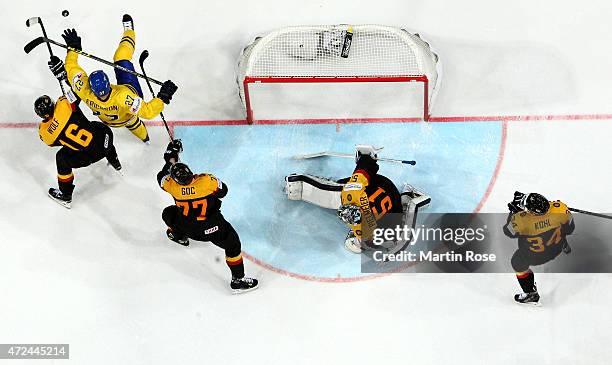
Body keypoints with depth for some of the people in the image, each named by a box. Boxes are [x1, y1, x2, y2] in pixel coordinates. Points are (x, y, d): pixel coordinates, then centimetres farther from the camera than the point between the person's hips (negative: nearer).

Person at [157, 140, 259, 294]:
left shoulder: (172, 185, -20)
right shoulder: (207, 181, -27)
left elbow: (162, 177, 4)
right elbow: (223, 191, -8)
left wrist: (170, 160, 8)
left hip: (186, 226, 3)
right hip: (210, 228, -3)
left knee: (168, 213, 30)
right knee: (232, 244, 6)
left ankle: (179, 235, 59)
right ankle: (238, 280, 5)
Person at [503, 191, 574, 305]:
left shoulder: (521, 220, -39)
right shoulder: (559, 208, -32)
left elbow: (509, 232, -16)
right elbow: (569, 229, -12)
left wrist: (514, 211, -8)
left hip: (535, 257, -3)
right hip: (558, 248, 3)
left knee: (518, 263, 24)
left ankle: (531, 294, 30)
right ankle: (565, 247, 64)